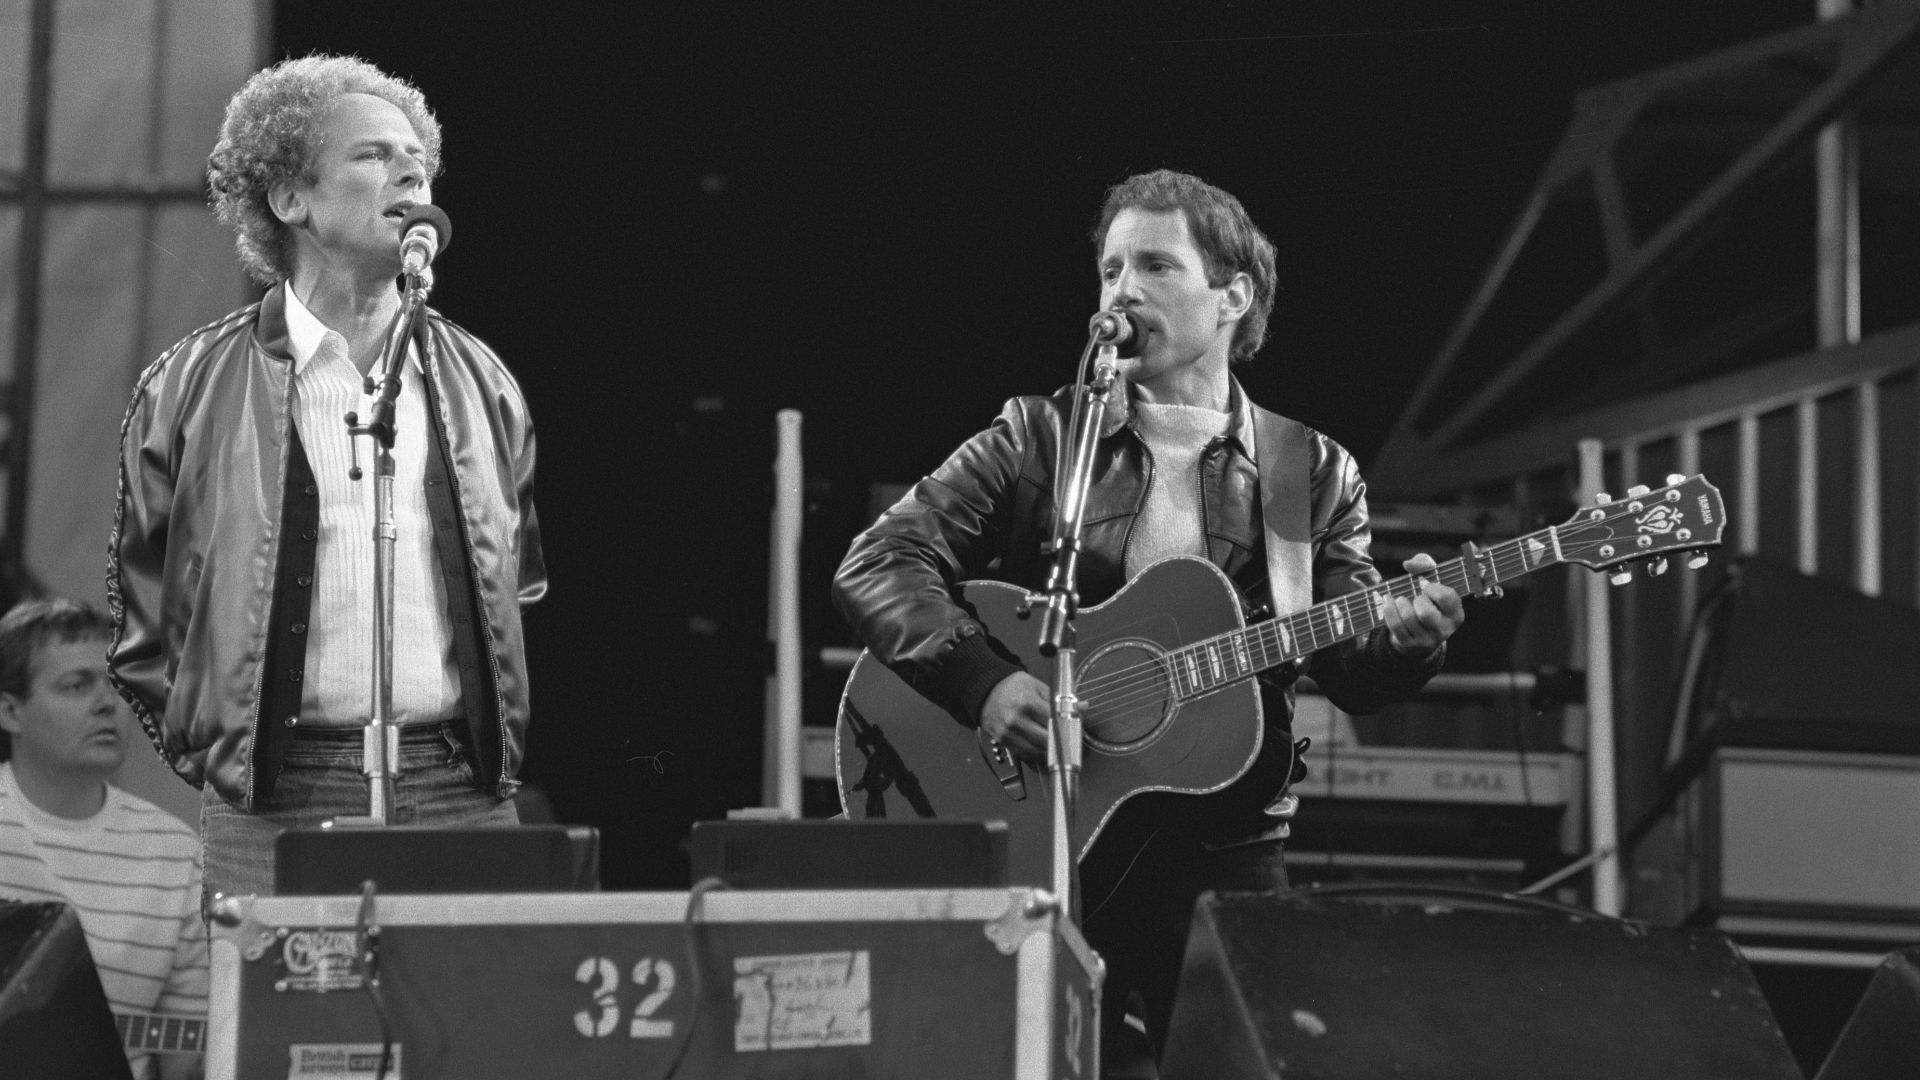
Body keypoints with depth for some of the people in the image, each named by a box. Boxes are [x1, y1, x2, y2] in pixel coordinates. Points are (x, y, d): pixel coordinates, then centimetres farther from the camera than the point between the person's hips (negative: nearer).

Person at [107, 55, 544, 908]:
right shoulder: (191, 388, 3)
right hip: (272, 812, -3)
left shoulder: (478, 382, 13)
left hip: (463, 803, 3)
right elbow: (138, 613, 9)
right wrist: (212, 755, 4)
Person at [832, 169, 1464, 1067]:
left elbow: (1349, 665, 2)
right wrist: (984, 682, -19)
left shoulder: (1313, 473, 9)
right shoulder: (1038, 438, 4)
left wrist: (1403, 638, -20)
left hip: (1221, 850, 1)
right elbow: (876, 565, -4)